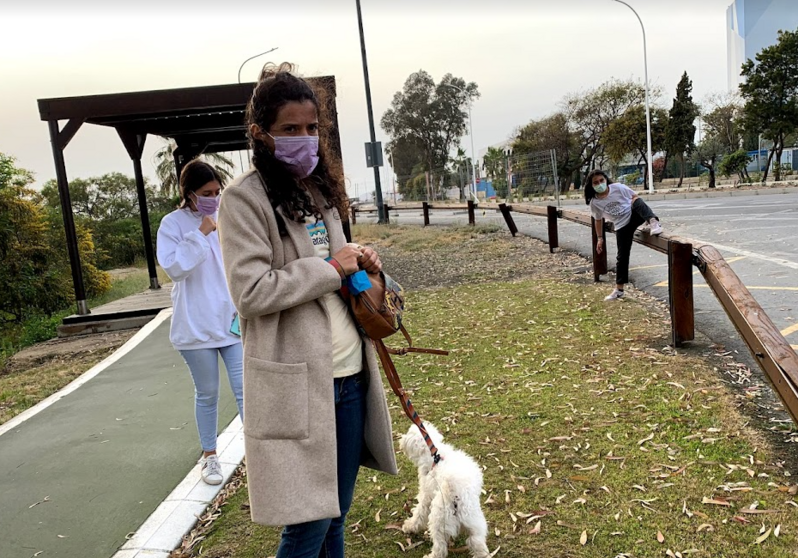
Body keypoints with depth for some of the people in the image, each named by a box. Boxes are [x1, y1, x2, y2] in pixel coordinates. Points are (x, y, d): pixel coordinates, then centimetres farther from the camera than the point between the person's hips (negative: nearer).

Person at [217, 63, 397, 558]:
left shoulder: (321, 187, 13)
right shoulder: (246, 197, -10)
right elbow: (251, 291, -18)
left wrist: (360, 261, 2)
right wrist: (330, 267, -14)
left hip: (349, 374, 7)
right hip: (297, 382, -7)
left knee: (337, 514, 18)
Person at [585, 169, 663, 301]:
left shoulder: (618, 187, -8)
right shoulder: (594, 203, -5)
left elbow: (635, 197, 3)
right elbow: (598, 220, 8)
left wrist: (636, 209, -16)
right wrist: (600, 238, 10)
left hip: (634, 216, -1)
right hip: (622, 226, 1)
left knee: (638, 201, -34)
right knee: (622, 256, 1)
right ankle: (619, 289, 11)